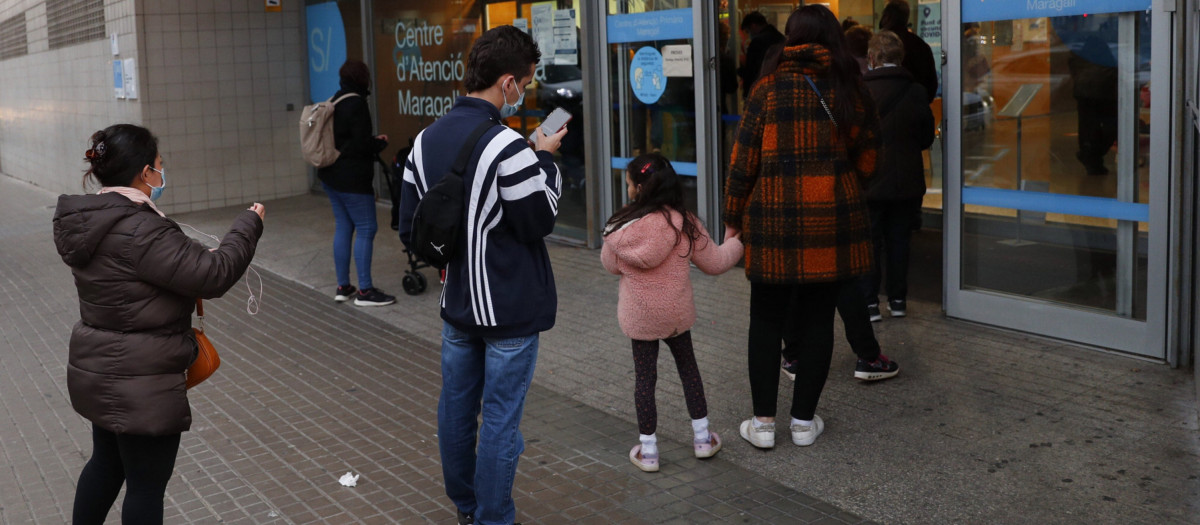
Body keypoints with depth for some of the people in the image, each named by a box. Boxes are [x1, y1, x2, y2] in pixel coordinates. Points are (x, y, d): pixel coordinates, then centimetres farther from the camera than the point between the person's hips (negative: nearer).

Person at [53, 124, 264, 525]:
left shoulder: (89, 220, 4)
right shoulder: (139, 231, -26)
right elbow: (213, 275, -26)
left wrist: (200, 255, 7)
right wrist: (249, 223, -14)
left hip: (98, 372, 10)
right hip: (138, 386, -9)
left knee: (107, 462, 26)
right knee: (147, 484, 6)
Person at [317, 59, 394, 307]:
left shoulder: (334, 102, 12)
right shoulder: (356, 103, -15)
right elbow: (361, 144, -19)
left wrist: (373, 141, 10)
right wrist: (380, 143, 0)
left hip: (331, 175, 9)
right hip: (352, 177, -9)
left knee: (343, 227, 13)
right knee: (366, 228, -5)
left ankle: (343, 287, 17)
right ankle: (365, 291, -4)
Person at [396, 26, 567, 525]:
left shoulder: (425, 140, 3)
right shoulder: (506, 145, -22)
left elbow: (410, 231, 7)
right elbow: (539, 221, -13)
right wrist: (545, 159, -3)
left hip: (457, 304, 8)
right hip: (510, 309, -7)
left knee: (456, 405, 18)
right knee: (500, 419, 3)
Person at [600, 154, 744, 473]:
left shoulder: (621, 228, -13)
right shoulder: (685, 224, -11)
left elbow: (610, 265, 2)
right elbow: (715, 263, -1)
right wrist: (737, 242, 16)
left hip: (638, 316, -1)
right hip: (676, 312, 1)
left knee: (644, 377, 9)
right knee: (687, 366, 19)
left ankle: (648, 450, 15)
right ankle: (702, 437, 26)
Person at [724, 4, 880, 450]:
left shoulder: (768, 88, -3)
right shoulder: (850, 89, 2)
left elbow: (744, 161, -4)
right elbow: (866, 163, 7)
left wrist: (733, 220, 7)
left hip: (774, 225, -1)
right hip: (835, 225, 2)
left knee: (766, 320, 10)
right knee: (818, 320, 10)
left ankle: (763, 422, 13)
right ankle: (804, 421, 17)